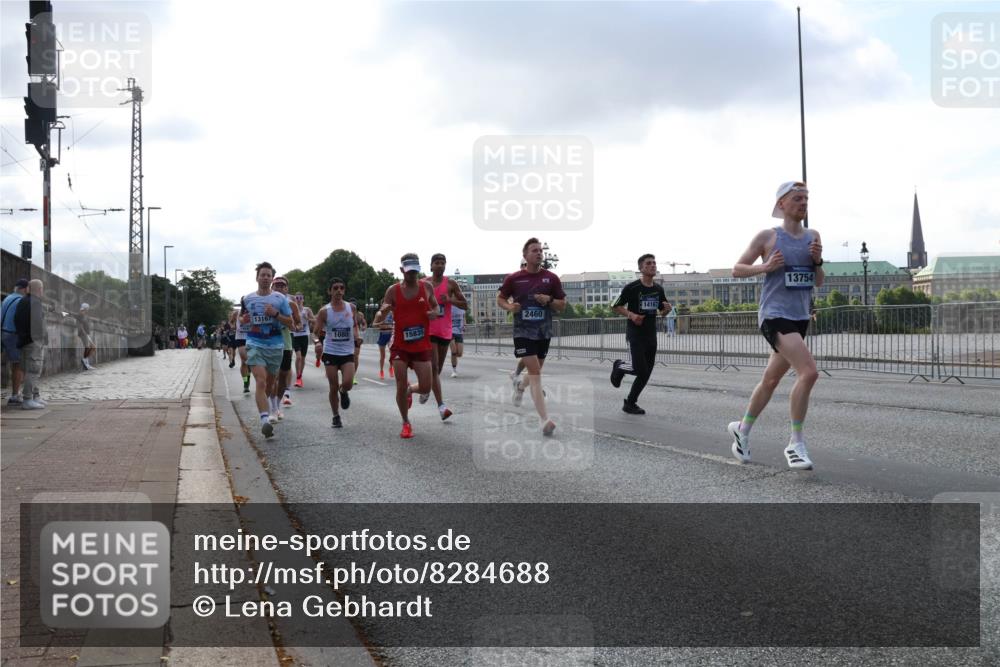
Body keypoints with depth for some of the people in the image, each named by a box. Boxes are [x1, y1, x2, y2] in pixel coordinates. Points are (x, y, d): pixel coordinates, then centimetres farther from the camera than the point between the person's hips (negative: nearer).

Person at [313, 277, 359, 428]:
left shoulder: (351, 307, 2)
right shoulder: (324, 311, -5)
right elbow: (316, 331, -2)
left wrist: (357, 335, 1)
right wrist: (318, 342, -22)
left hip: (348, 352, 1)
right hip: (330, 352, -1)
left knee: (348, 383, -16)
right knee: (333, 387, 1)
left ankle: (343, 392, 21)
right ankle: (336, 417, 19)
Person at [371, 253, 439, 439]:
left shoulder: (426, 287, 2)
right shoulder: (393, 291, -4)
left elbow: (435, 306, 16)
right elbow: (381, 313, -2)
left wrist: (434, 313, -7)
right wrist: (380, 316, -26)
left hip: (421, 346, 1)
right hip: (400, 346, -1)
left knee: (425, 388, -2)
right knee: (401, 386, -5)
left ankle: (410, 390, 34)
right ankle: (406, 423, 15)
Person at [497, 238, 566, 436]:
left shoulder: (551, 278, 1)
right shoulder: (513, 279, -2)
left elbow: (562, 305, 6)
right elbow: (500, 299, 11)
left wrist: (549, 300, -14)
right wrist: (509, 307, -11)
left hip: (544, 331, 3)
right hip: (523, 331, -3)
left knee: (535, 371, 17)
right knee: (535, 373, -14)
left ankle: (520, 385, 54)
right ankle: (545, 420, -19)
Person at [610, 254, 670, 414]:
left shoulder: (658, 289, 8)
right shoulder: (631, 287, -9)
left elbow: (662, 310, 20)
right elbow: (615, 306, -2)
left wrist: (667, 309, -4)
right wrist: (630, 314, -18)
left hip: (651, 334, 6)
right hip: (635, 333, -6)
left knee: (646, 373, 5)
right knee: (640, 369, -14)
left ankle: (630, 403, 18)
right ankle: (619, 367, 17)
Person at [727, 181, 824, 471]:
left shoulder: (812, 236, 12)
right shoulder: (767, 237, -3)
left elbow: (819, 282, 16)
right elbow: (737, 269, 2)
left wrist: (818, 261, -4)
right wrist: (765, 267, -14)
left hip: (800, 317, 7)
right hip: (774, 315, -7)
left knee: (771, 379, 16)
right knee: (809, 372, -23)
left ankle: (742, 429, 36)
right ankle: (795, 443, -12)